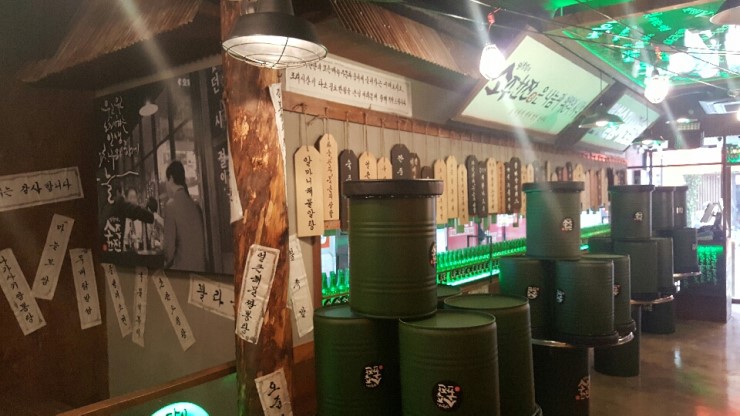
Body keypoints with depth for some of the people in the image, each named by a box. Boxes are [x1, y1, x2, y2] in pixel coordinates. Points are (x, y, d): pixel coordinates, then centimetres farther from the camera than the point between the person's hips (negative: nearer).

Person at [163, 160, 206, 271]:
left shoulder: (171, 206, -10)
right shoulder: (196, 205, 7)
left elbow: (169, 244, -11)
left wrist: (166, 263, 7)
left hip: (182, 268, -5)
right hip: (200, 267, 5)